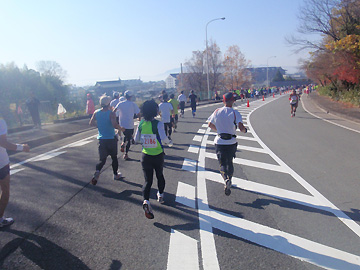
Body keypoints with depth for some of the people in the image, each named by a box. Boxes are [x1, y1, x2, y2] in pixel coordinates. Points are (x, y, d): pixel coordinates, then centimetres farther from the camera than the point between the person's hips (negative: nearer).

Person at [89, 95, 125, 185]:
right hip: (111, 139, -3)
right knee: (114, 157, 17)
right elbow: (115, 125, -27)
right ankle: (116, 174, 29)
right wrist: (121, 129, -9)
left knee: (102, 159, 11)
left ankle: (97, 172, -16)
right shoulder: (111, 113, -16)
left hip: (101, 139, 4)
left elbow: (91, 123, 7)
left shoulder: (96, 112, -1)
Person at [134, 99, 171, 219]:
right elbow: (164, 138, -24)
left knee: (148, 180, 2)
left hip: (146, 156, 2)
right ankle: (160, 195, 41)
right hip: (158, 155, -2)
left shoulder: (141, 124, -4)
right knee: (160, 175, 23)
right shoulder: (158, 123, -16)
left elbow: (136, 139, 3)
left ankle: (146, 201, -20)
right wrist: (168, 141, -3)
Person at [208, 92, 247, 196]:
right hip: (231, 142, 0)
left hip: (219, 142, 1)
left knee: (222, 164, 7)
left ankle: (226, 179, -21)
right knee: (229, 162, 18)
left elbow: (210, 125, 9)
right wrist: (245, 130, 3)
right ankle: (228, 185, 24)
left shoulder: (217, 112, 0)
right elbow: (241, 127, -19)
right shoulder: (235, 113, -9)